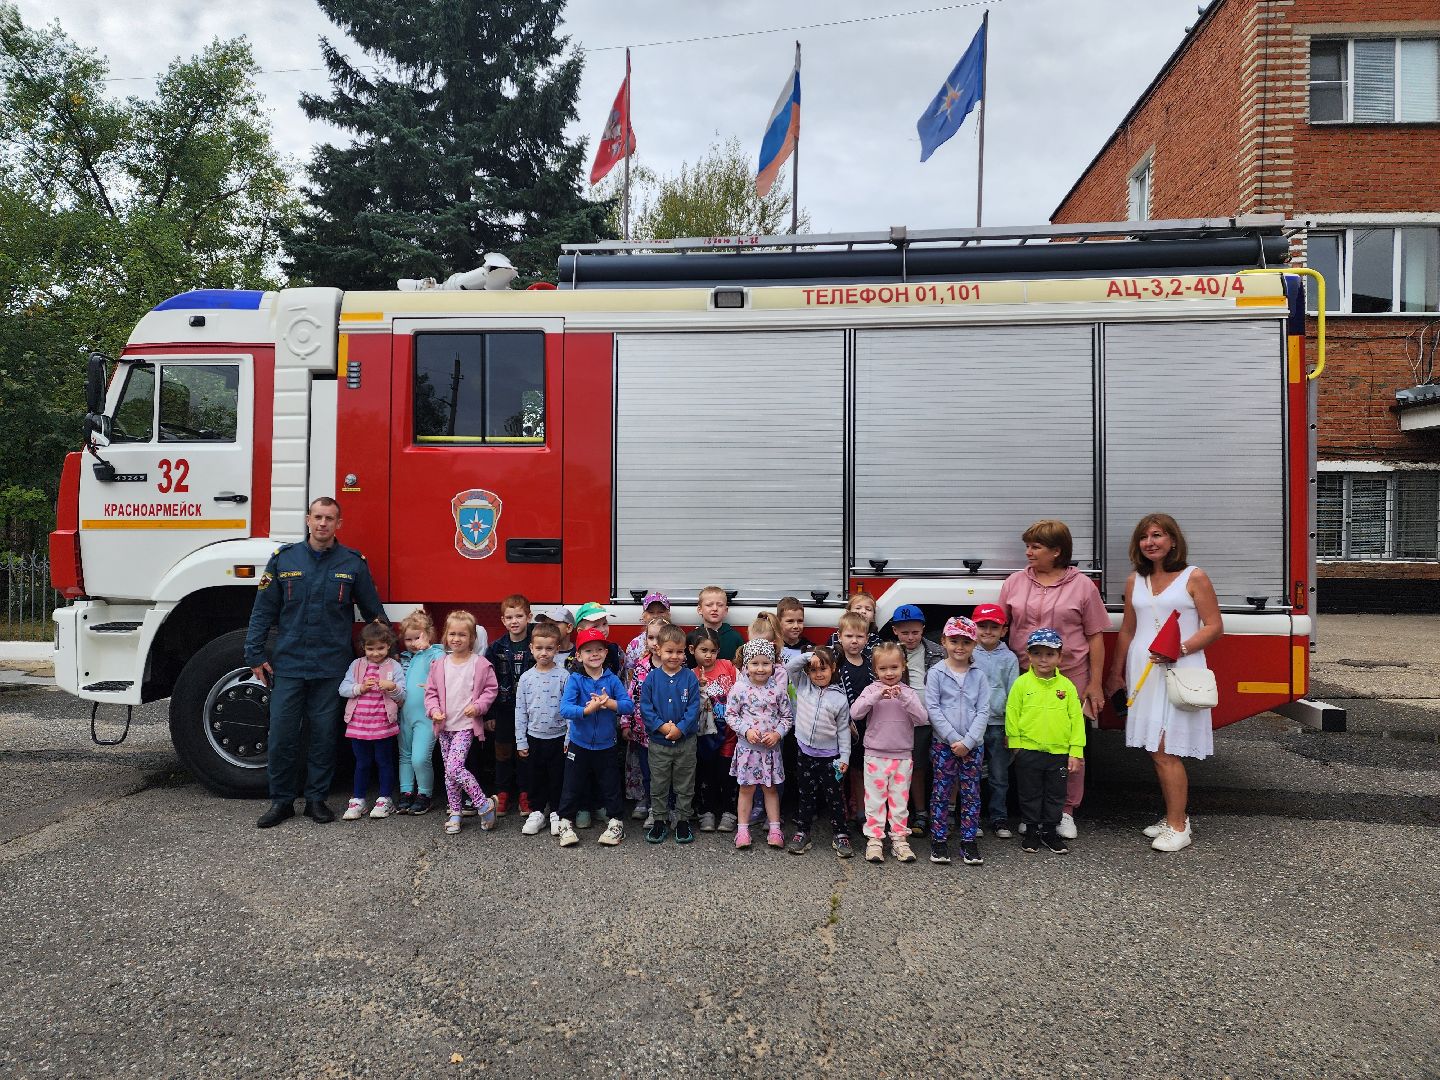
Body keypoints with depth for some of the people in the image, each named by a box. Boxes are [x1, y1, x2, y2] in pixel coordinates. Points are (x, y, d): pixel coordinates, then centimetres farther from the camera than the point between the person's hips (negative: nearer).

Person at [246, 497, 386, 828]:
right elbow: (263, 610, 6)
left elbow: (374, 612, 9)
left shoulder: (353, 563, 3)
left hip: (332, 668, 0)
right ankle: (281, 801, 17)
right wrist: (256, 655, 2)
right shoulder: (283, 559, 4)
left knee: (324, 736, 7)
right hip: (288, 664, 1)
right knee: (281, 735, 2)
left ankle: (316, 799, 19)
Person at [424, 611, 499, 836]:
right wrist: (434, 710, -7)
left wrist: (478, 707, -13)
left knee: (454, 768, -18)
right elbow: (431, 691, 10)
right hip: (444, 725, 5)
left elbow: (491, 689, 0)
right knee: (449, 771, 11)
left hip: (467, 725, -5)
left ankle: (485, 805, -4)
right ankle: (454, 813, 23)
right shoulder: (439, 665, 4)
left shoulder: (480, 664, -6)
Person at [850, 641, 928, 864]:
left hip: (902, 756, 1)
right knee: (875, 799, 4)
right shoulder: (871, 690, -2)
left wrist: (904, 698, -21)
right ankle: (874, 839, 11)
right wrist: (877, 696, -24)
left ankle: (899, 838, 18)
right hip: (875, 755, -1)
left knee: (900, 799, 9)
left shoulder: (908, 692, 2)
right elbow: (855, 712, -14)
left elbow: (921, 718, -9)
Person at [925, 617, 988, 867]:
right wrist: (953, 739, -13)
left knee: (971, 794, 6)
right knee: (941, 793, 2)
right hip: (943, 744, -2)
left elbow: (982, 712, 0)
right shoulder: (936, 673, -2)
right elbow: (933, 709, -7)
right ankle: (939, 841, 11)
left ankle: (969, 842, 14)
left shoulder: (978, 676, 4)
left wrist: (968, 742, -11)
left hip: (973, 745, 2)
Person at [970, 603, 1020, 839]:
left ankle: (999, 819, 19)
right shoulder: (968, 655, 2)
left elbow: (1013, 695, 4)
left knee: (999, 777, 8)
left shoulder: (1009, 658, 3)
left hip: (998, 724, 0)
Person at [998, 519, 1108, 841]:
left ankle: (1065, 811, 19)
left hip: (1070, 677, -2)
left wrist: (1095, 683, -2)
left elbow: (1095, 637, 2)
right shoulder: (1015, 582, 6)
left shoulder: (1082, 585, 1)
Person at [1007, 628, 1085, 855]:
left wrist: (1075, 751, -1)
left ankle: (1050, 831, 27)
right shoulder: (1022, 684, -5)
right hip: (1028, 751, -2)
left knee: (1055, 794, 13)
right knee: (1030, 794, 9)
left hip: (1059, 752, 2)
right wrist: (1015, 744, -4)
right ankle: (1031, 831, 22)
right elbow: (1012, 715, -2)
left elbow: (1076, 719, 2)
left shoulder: (1066, 686, 0)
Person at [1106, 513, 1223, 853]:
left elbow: (1214, 626, -4)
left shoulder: (1194, 578, -1)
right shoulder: (1135, 582, 13)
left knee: (1166, 750, -9)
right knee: (1157, 749, 8)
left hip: (1178, 671, -5)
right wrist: (1116, 673, 20)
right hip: (1143, 672, 5)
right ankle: (1175, 815, 20)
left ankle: (1178, 827, -1)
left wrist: (1181, 649, -18)